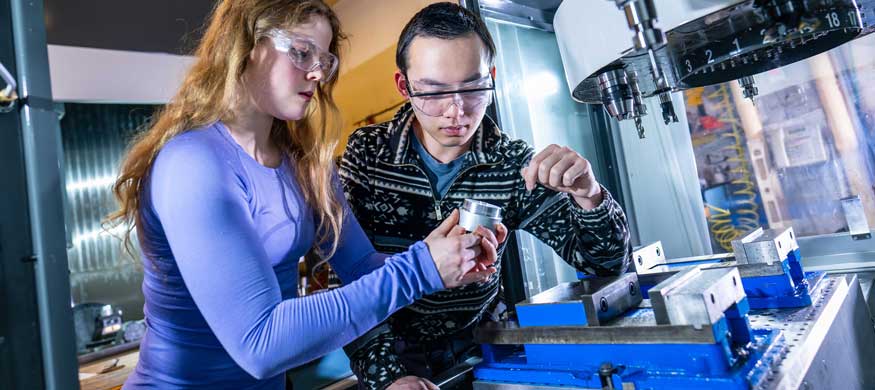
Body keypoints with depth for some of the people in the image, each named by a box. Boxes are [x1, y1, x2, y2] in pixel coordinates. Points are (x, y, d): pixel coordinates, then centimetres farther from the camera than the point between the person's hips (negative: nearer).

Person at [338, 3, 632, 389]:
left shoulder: (514, 165, -7)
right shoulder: (366, 154, -8)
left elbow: (608, 262, -4)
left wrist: (588, 197, -23)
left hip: (479, 348, 1)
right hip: (390, 355, 0)